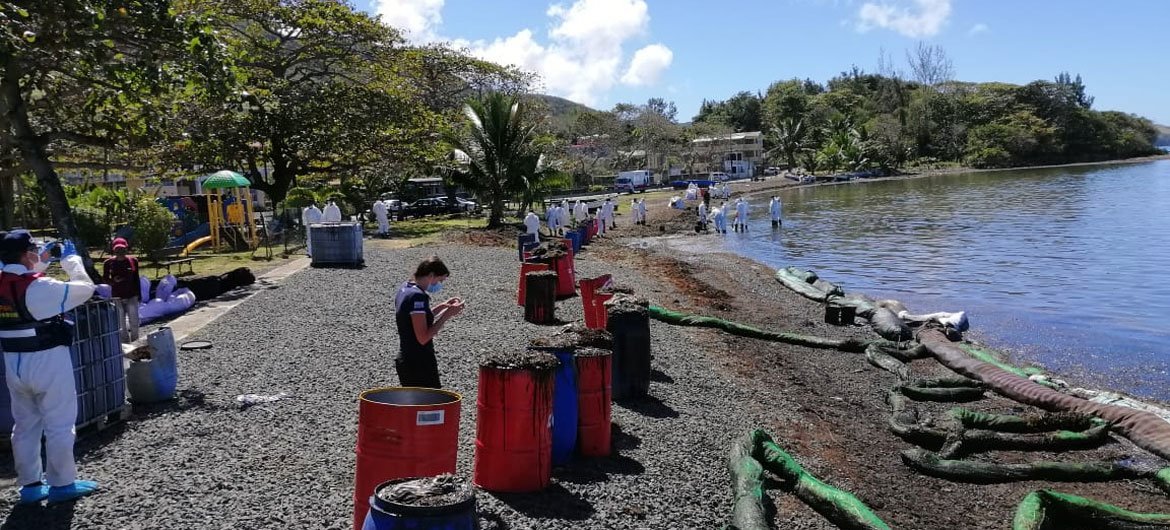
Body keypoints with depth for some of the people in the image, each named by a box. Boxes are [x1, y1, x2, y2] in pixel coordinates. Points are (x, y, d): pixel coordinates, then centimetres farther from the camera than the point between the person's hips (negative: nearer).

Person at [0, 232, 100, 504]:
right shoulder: (41, 287, -22)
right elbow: (85, 288, -12)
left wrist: (42, 262, 17)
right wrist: (72, 259, 0)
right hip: (47, 362, -7)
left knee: (25, 424, 15)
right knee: (59, 424, 5)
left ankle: (30, 485, 22)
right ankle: (62, 484, 12)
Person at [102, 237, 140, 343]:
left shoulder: (133, 261, 0)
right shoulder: (109, 263, -5)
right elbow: (104, 279, 4)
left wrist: (139, 295, 8)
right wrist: (113, 281, -18)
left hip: (132, 297, 1)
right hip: (117, 297, -1)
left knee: (134, 323, 3)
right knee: (122, 324, 3)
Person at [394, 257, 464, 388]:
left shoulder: (404, 288, 9)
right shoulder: (417, 296, -20)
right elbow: (423, 338, -22)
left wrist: (442, 306, 14)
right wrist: (447, 314, -17)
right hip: (420, 366, -9)